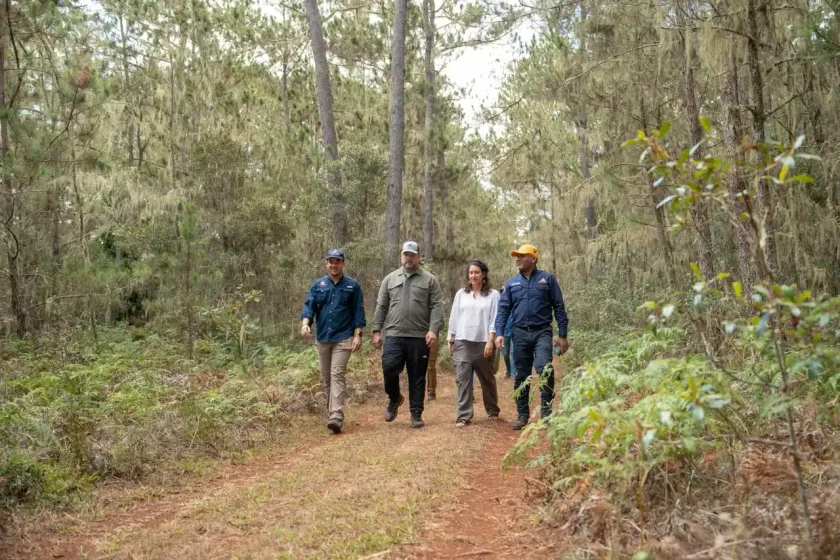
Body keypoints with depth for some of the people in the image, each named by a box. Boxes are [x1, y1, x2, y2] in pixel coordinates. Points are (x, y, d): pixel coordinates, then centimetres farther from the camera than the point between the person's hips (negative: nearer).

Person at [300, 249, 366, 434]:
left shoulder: (353, 285, 2)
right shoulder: (318, 285, 8)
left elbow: (358, 312, 1)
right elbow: (309, 306, 1)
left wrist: (358, 335, -7)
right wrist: (305, 322, -19)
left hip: (343, 337, -4)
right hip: (323, 337, 4)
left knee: (337, 374, -15)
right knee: (326, 378, 10)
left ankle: (336, 417, -20)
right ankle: (331, 412, 22)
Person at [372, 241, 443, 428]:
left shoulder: (429, 280, 5)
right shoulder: (390, 279, 12)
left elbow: (437, 307, -3)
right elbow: (381, 307, 12)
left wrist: (433, 330, -15)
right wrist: (377, 331, 6)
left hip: (419, 337, -1)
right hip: (394, 335, 1)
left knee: (417, 377, 4)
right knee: (389, 368, -13)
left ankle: (416, 413, 16)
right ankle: (394, 398, 15)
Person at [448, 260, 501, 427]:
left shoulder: (493, 295, 1)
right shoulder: (461, 294, 10)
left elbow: (495, 319, -4)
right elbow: (454, 317, 12)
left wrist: (490, 341, -12)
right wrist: (451, 340, 9)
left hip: (483, 343, -2)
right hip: (463, 342, 2)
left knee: (487, 379, 12)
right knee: (463, 379, -6)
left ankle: (493, 411, 29)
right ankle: (464, 416, -6)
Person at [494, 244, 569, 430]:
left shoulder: (547, 279, 3)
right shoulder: (511, 283, 10)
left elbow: (559, 307, 2)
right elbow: (503, 309, 8)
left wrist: (562, 335, -2)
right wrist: (499, 333, -5)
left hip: (542, 332, -3)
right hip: (520, 334, 3)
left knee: (545, 368, -22)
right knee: (521, 376, 7)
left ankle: (546, 410, -9)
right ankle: (522, 414, 17)